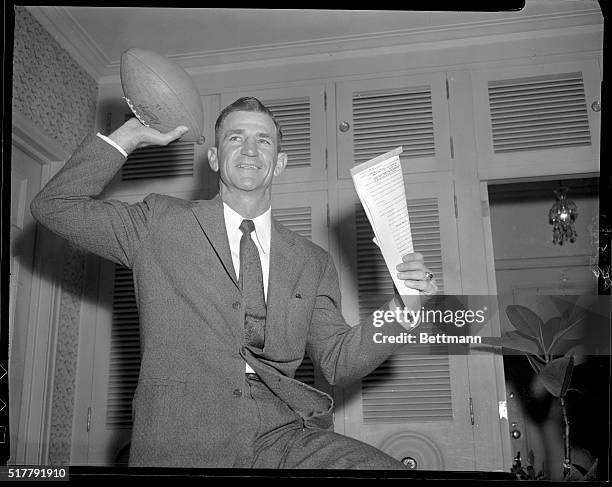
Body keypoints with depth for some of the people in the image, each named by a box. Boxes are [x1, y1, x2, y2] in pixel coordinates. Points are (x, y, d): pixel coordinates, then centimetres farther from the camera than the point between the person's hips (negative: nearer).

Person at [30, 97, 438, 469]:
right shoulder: (160, 224, 11)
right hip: (182, 445, -2)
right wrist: (130, 136, 5)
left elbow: (337, 362, 15)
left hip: (284, 436, 3)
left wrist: (402, 307, 0)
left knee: (386, 467, -22)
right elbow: (55, 205, 8)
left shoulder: (312, 262, 16)